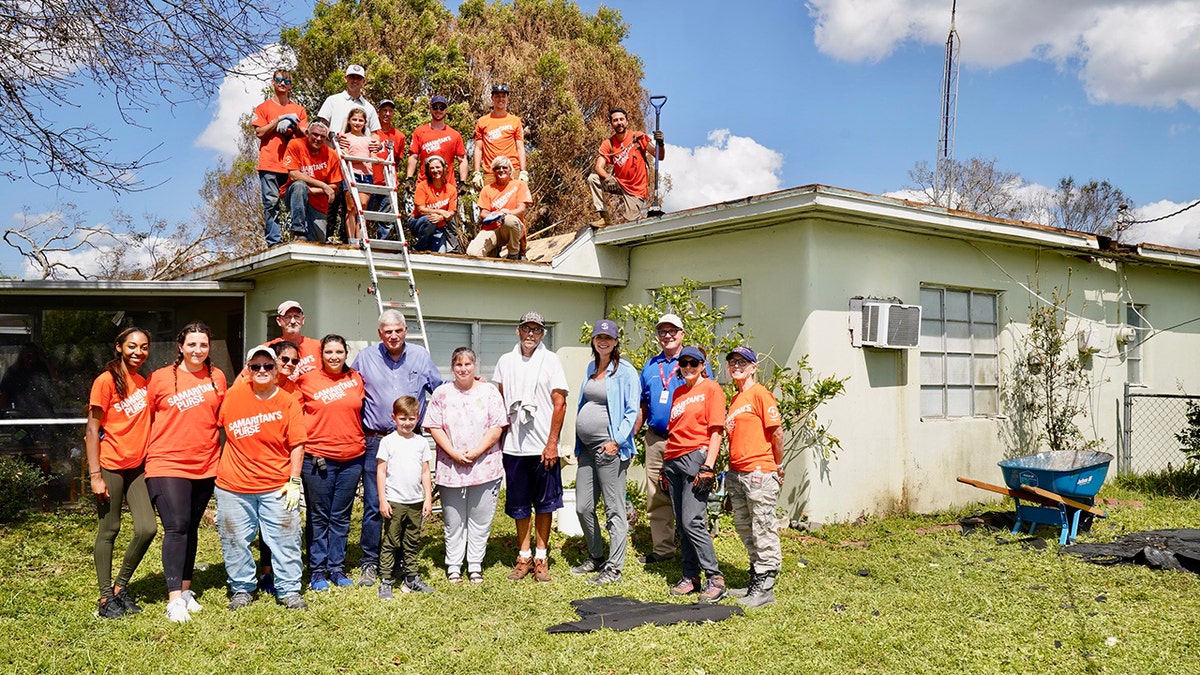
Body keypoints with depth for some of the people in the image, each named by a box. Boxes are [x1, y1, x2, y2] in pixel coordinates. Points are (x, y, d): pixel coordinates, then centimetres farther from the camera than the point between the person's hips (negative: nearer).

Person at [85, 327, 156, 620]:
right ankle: (106, 598, 15)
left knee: (147, 529, -2)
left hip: (137, 465, 5)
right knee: (109, 530, 3)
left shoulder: (147, 382, 9)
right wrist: (95, 475, -13)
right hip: (110, 466, -5)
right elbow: (92, 430, -9)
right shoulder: (106, 381, -8)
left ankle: (120, 587, 18)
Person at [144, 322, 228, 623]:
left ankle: (186, 590, 23)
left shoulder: (217, 377, 7)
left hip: (205, 465, 4)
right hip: (168, 464, -4)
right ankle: (174, 599, -7)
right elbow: (146, 417, 3)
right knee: (176, 528, -10)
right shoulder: (160, 378, -3)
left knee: (191, 528, 12)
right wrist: (147, 452, 0)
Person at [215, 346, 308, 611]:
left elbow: (297, 445, -3)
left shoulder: (289, 403, -4)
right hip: (234, 486, 2)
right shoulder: (233, 396, 0)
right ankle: (242, 589, 27)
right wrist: (218, 466, 7)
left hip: (277, 487, -1)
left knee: (285, 539, 2)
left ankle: (288, 590, 15)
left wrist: (294, 482, -6)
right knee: (235, 541, 11)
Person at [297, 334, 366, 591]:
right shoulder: (306, 380, -3)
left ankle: (336, 568, 21)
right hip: (317, 458, -3)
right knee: (318, 517, 4)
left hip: (352, 458, 3)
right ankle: (317, 571, 15)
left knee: (341, 517, 11)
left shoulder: (356, 379, 6)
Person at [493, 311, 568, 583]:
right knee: (518, 504, 9)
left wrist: (552, 443, -11)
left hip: (543, 446, -3)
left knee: (544, 503, 5)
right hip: (513, 446, 3)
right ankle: (524, 556, 21)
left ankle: (541, 557, 16)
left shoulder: (551, 361, -1)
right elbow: (499, 402, 14)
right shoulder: (506, 361, 9)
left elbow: (559, 404, -5)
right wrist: (498, 436, 4)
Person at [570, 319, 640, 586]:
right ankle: (595, 557, 30)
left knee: (614, 509, -2)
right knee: (583, 507, 12)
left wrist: (617, 440, -19)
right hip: (587, 448, 8)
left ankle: (614, 568, 6)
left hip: (610, 448, -8)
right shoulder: (591, 368, 15)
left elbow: (632, 411, -11)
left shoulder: (625, 371, -7)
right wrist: (578, 443, 18)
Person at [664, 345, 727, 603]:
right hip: (673, 461, 7)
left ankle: (715, 578, -4)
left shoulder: (711, 388, -1)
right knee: (682, 524, 8)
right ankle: (690, 577, 15)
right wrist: (665, 466, 16)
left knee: (692, 522, -12)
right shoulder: (678, 392, 19)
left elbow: (716, 430, -8)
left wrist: (708, 467, -16)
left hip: (696, 457, -7)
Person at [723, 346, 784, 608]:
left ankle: (764, 588, 4)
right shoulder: (735, 399, 17)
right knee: (744, 529, 15)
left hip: (759, 473, -9)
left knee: (762, 530, -2)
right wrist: (732, 469, 15)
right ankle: (755, 581, 27)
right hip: (736, 473, 9)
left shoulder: (760, 393, -9)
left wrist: (778, 466, -5)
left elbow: (777, 431, -12)